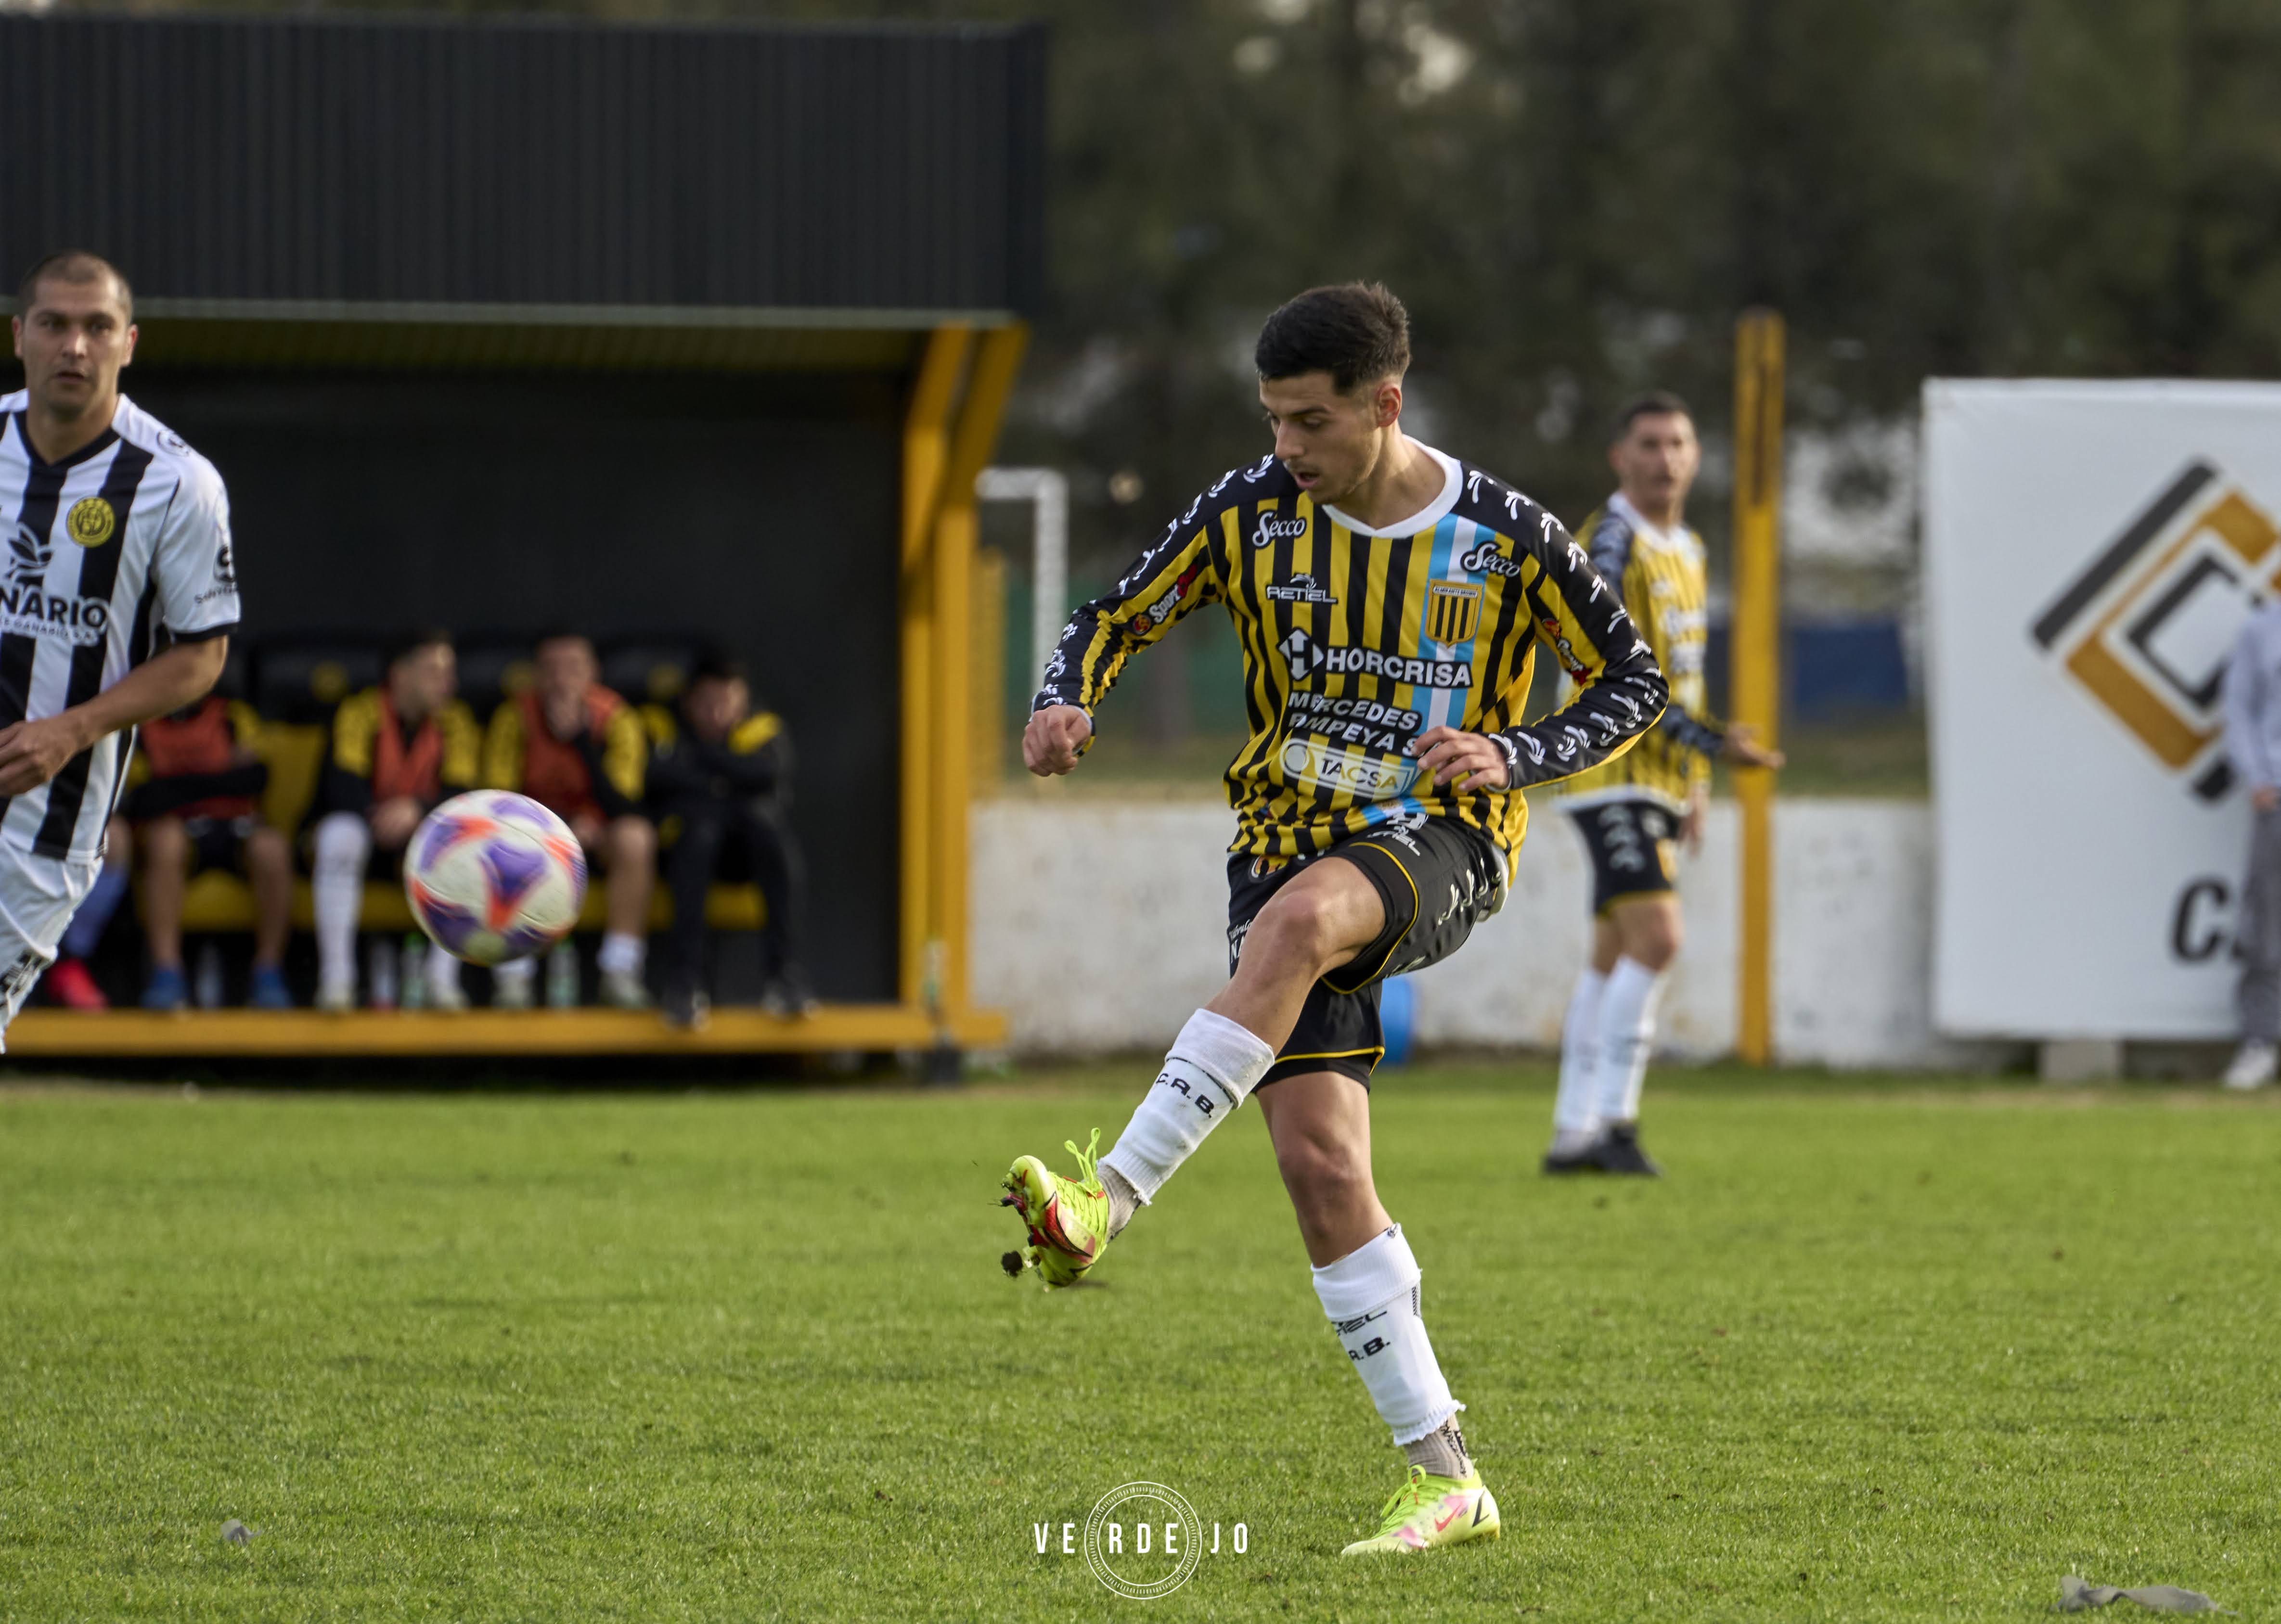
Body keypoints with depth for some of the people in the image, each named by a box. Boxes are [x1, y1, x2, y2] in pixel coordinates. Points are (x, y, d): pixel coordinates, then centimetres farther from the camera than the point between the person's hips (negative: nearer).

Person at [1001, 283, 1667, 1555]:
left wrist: (1515, 758, -13)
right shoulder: (1255, 511, 1)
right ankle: (1445, 1479, -2)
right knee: (1318, 1158, -10)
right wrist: (1067, 703, -12)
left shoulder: (1506, 536, -5)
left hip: (1441, 841, -4)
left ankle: (1108, 1202, -44)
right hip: (1291, 829, 4)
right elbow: (1122, 615, 10)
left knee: (1299, 915, -39)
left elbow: (1634, 683, 5)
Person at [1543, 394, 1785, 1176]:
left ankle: (1574, 1132, 12)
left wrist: (1695, 785, 19)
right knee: (1655, 936, -20)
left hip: (1660, 780, 9)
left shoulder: (1688, 549, 16)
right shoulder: (1612, 542, -12)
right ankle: (1612, 1119, -17)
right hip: (1612, 772, -9)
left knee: (1614, 957, 9)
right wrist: (1707, 739, -24)